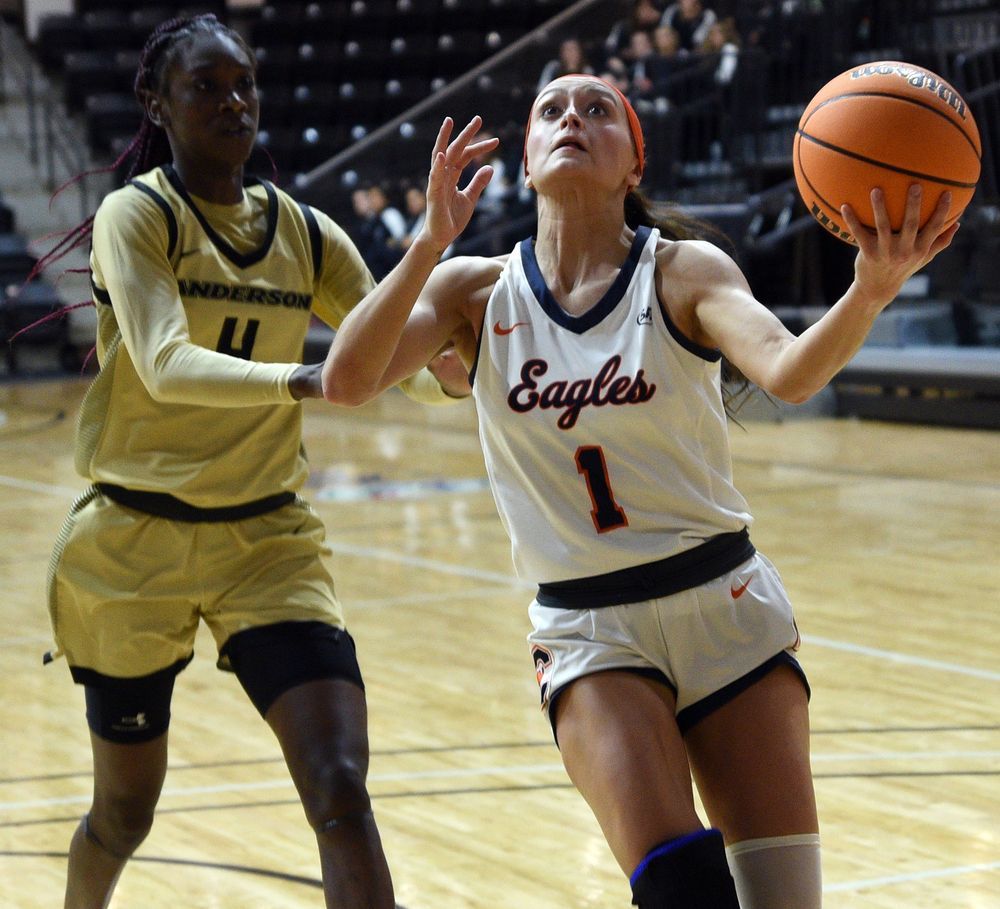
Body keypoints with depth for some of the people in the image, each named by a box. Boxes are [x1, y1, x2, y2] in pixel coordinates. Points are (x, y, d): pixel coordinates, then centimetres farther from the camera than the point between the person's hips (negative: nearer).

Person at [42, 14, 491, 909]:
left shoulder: (306, 233, 5)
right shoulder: (136, 214, -8)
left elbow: (408, 362, 3)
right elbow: (166, 365, -25)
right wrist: (303, 378, -41)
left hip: (270, 539, 3)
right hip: (137, 542, -3)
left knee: (342, 792, -14)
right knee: (125, 812, 13)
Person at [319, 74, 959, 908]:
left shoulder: (683, 272, -5)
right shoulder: (477, 290, 0)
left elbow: (788, 372, -25)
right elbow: (347, 382, -15)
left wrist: (869, 294, -45)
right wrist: (430, 244, -26)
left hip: (725, 606, 0)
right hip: (588, 628, 0)